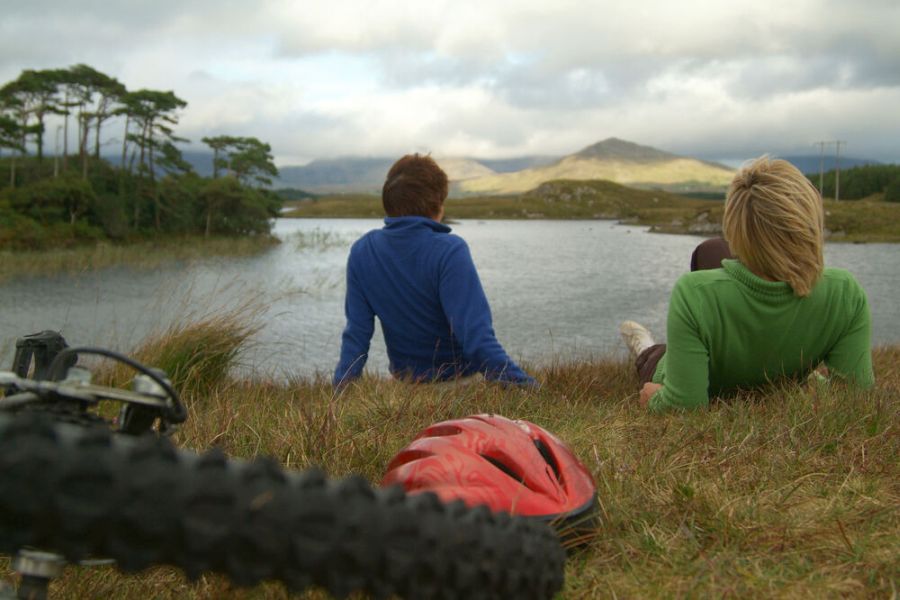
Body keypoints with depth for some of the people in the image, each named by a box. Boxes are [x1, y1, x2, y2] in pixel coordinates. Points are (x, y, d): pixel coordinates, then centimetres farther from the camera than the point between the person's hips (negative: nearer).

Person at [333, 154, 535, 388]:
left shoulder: (361, 253, -11)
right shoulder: (450, 252, -27)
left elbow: (356, 333, -10)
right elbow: (477, 336, -33)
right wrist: (529, 386, -32)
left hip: (405, 374, 6)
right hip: (460, 375, -5)